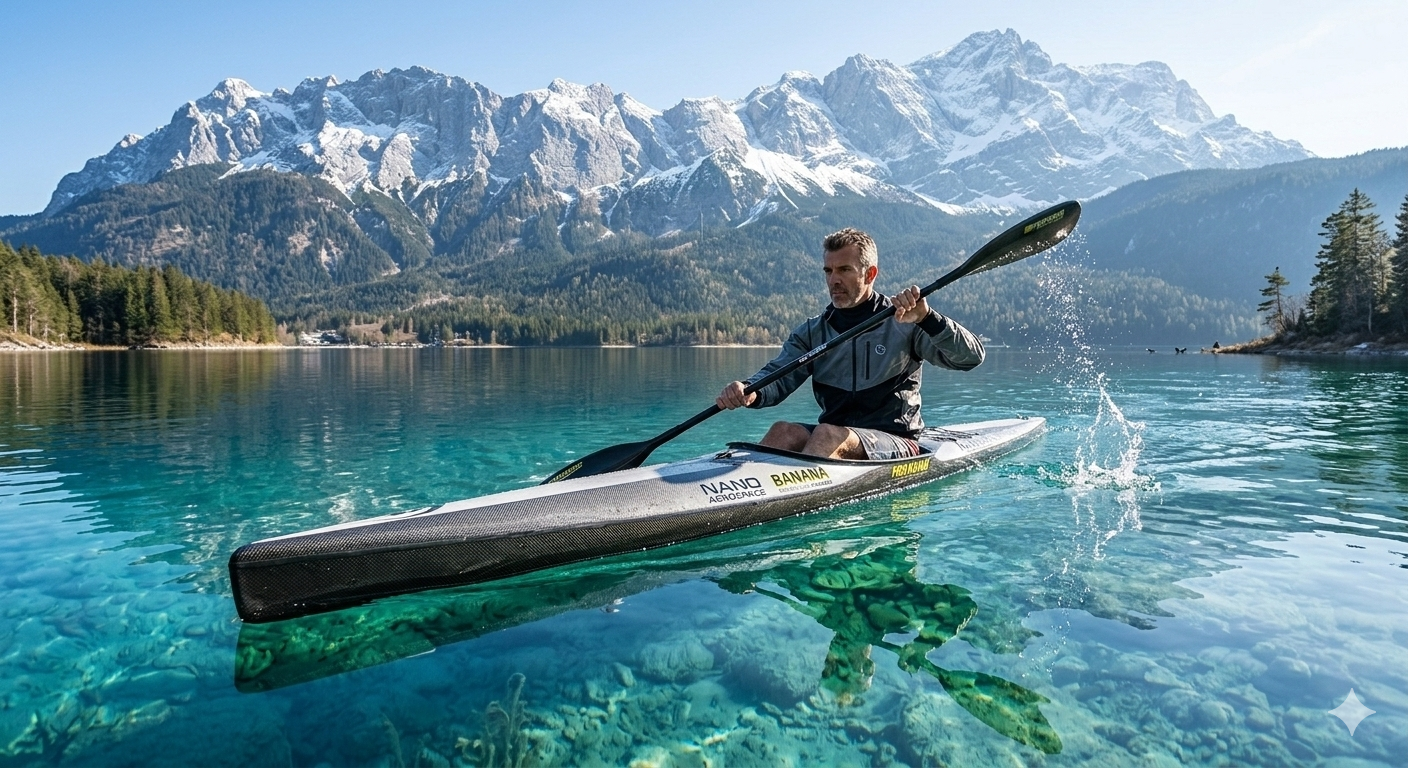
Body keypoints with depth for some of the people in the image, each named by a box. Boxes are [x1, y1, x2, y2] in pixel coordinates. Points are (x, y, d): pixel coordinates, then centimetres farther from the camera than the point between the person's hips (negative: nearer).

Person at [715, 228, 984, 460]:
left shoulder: (903, 323, -2)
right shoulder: (812, 332, 10)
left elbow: (971, 357, -11)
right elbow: (779, 375, -3)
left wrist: (926, 318, -28)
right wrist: (750, 392, -26)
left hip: (896, 443, -4)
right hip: (835, 435, 4)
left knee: (829, 435, -33)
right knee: (784, 432, -26)